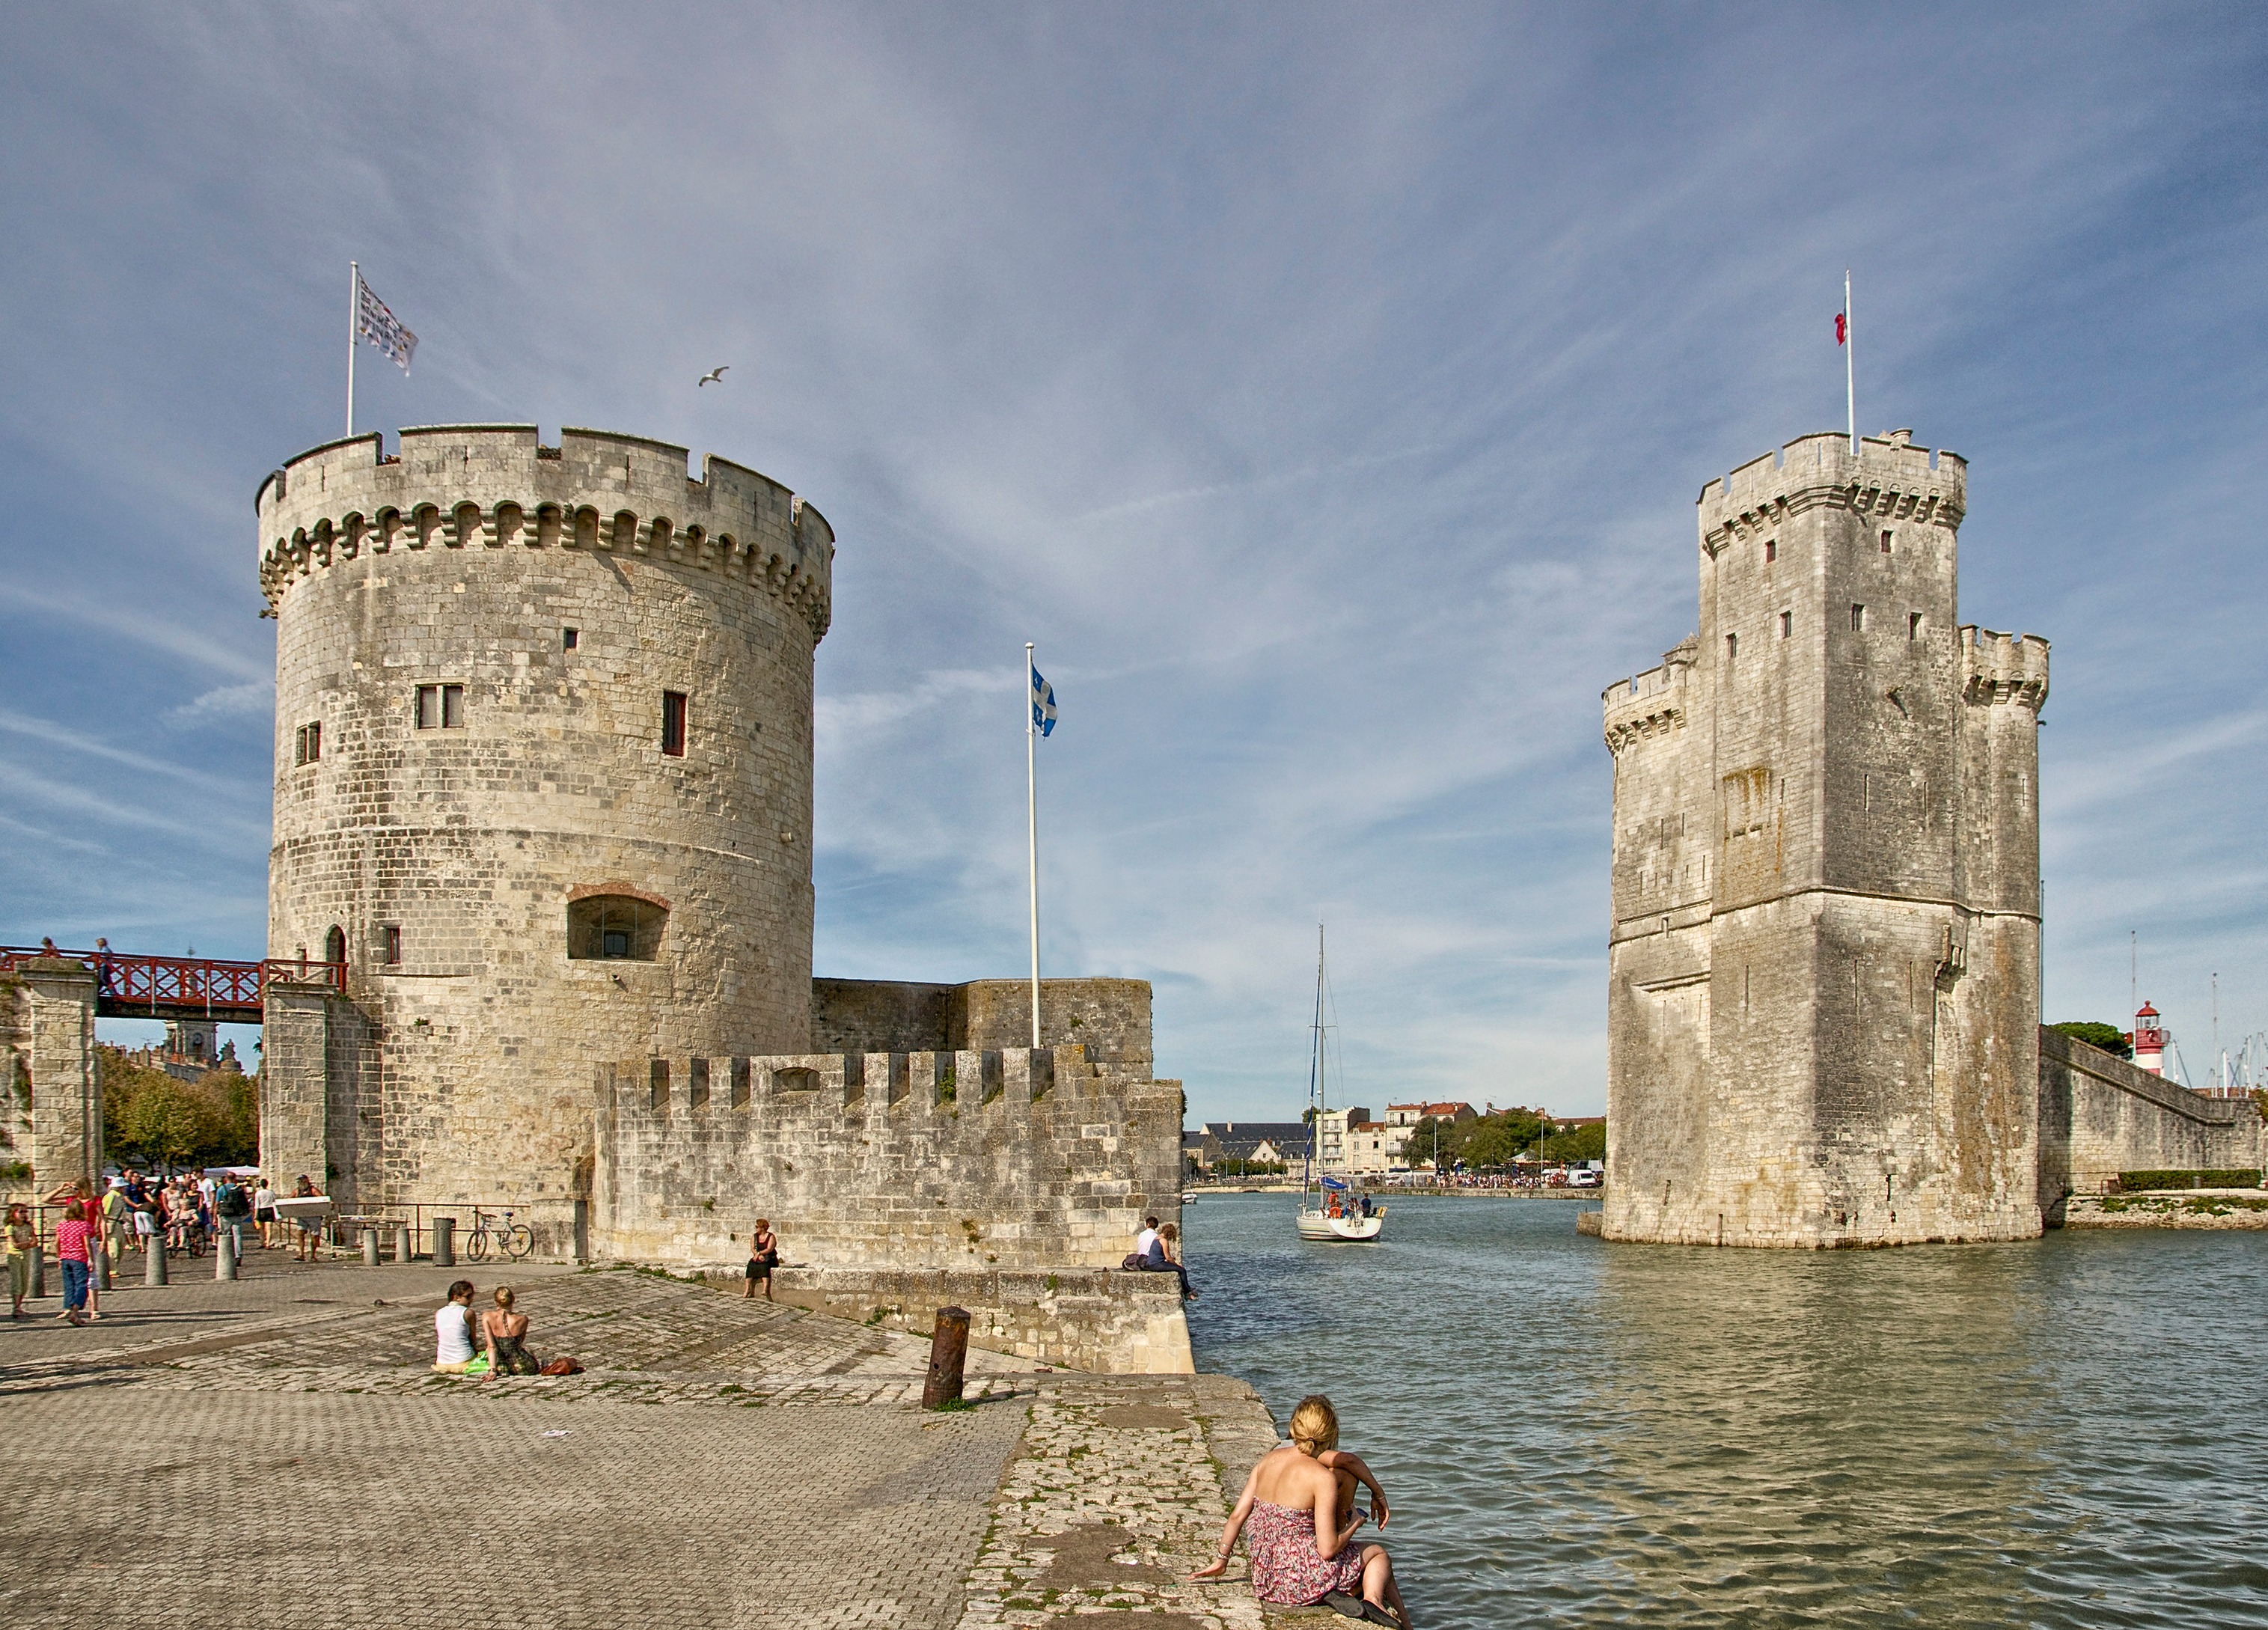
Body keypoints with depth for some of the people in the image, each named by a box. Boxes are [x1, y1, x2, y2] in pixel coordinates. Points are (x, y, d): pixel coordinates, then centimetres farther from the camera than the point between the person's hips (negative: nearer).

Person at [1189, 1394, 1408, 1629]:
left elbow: (1238, 1515, 4)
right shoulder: (1323, 1477, -15)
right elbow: (1328, 1549, -16)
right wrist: (1355, 1524, 2)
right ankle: (1372, 1600, -6)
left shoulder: (1269, 1459, 3)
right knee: (1378, 1554, 18)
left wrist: (1221, 1559, 16)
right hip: (1302, 1580, -6)